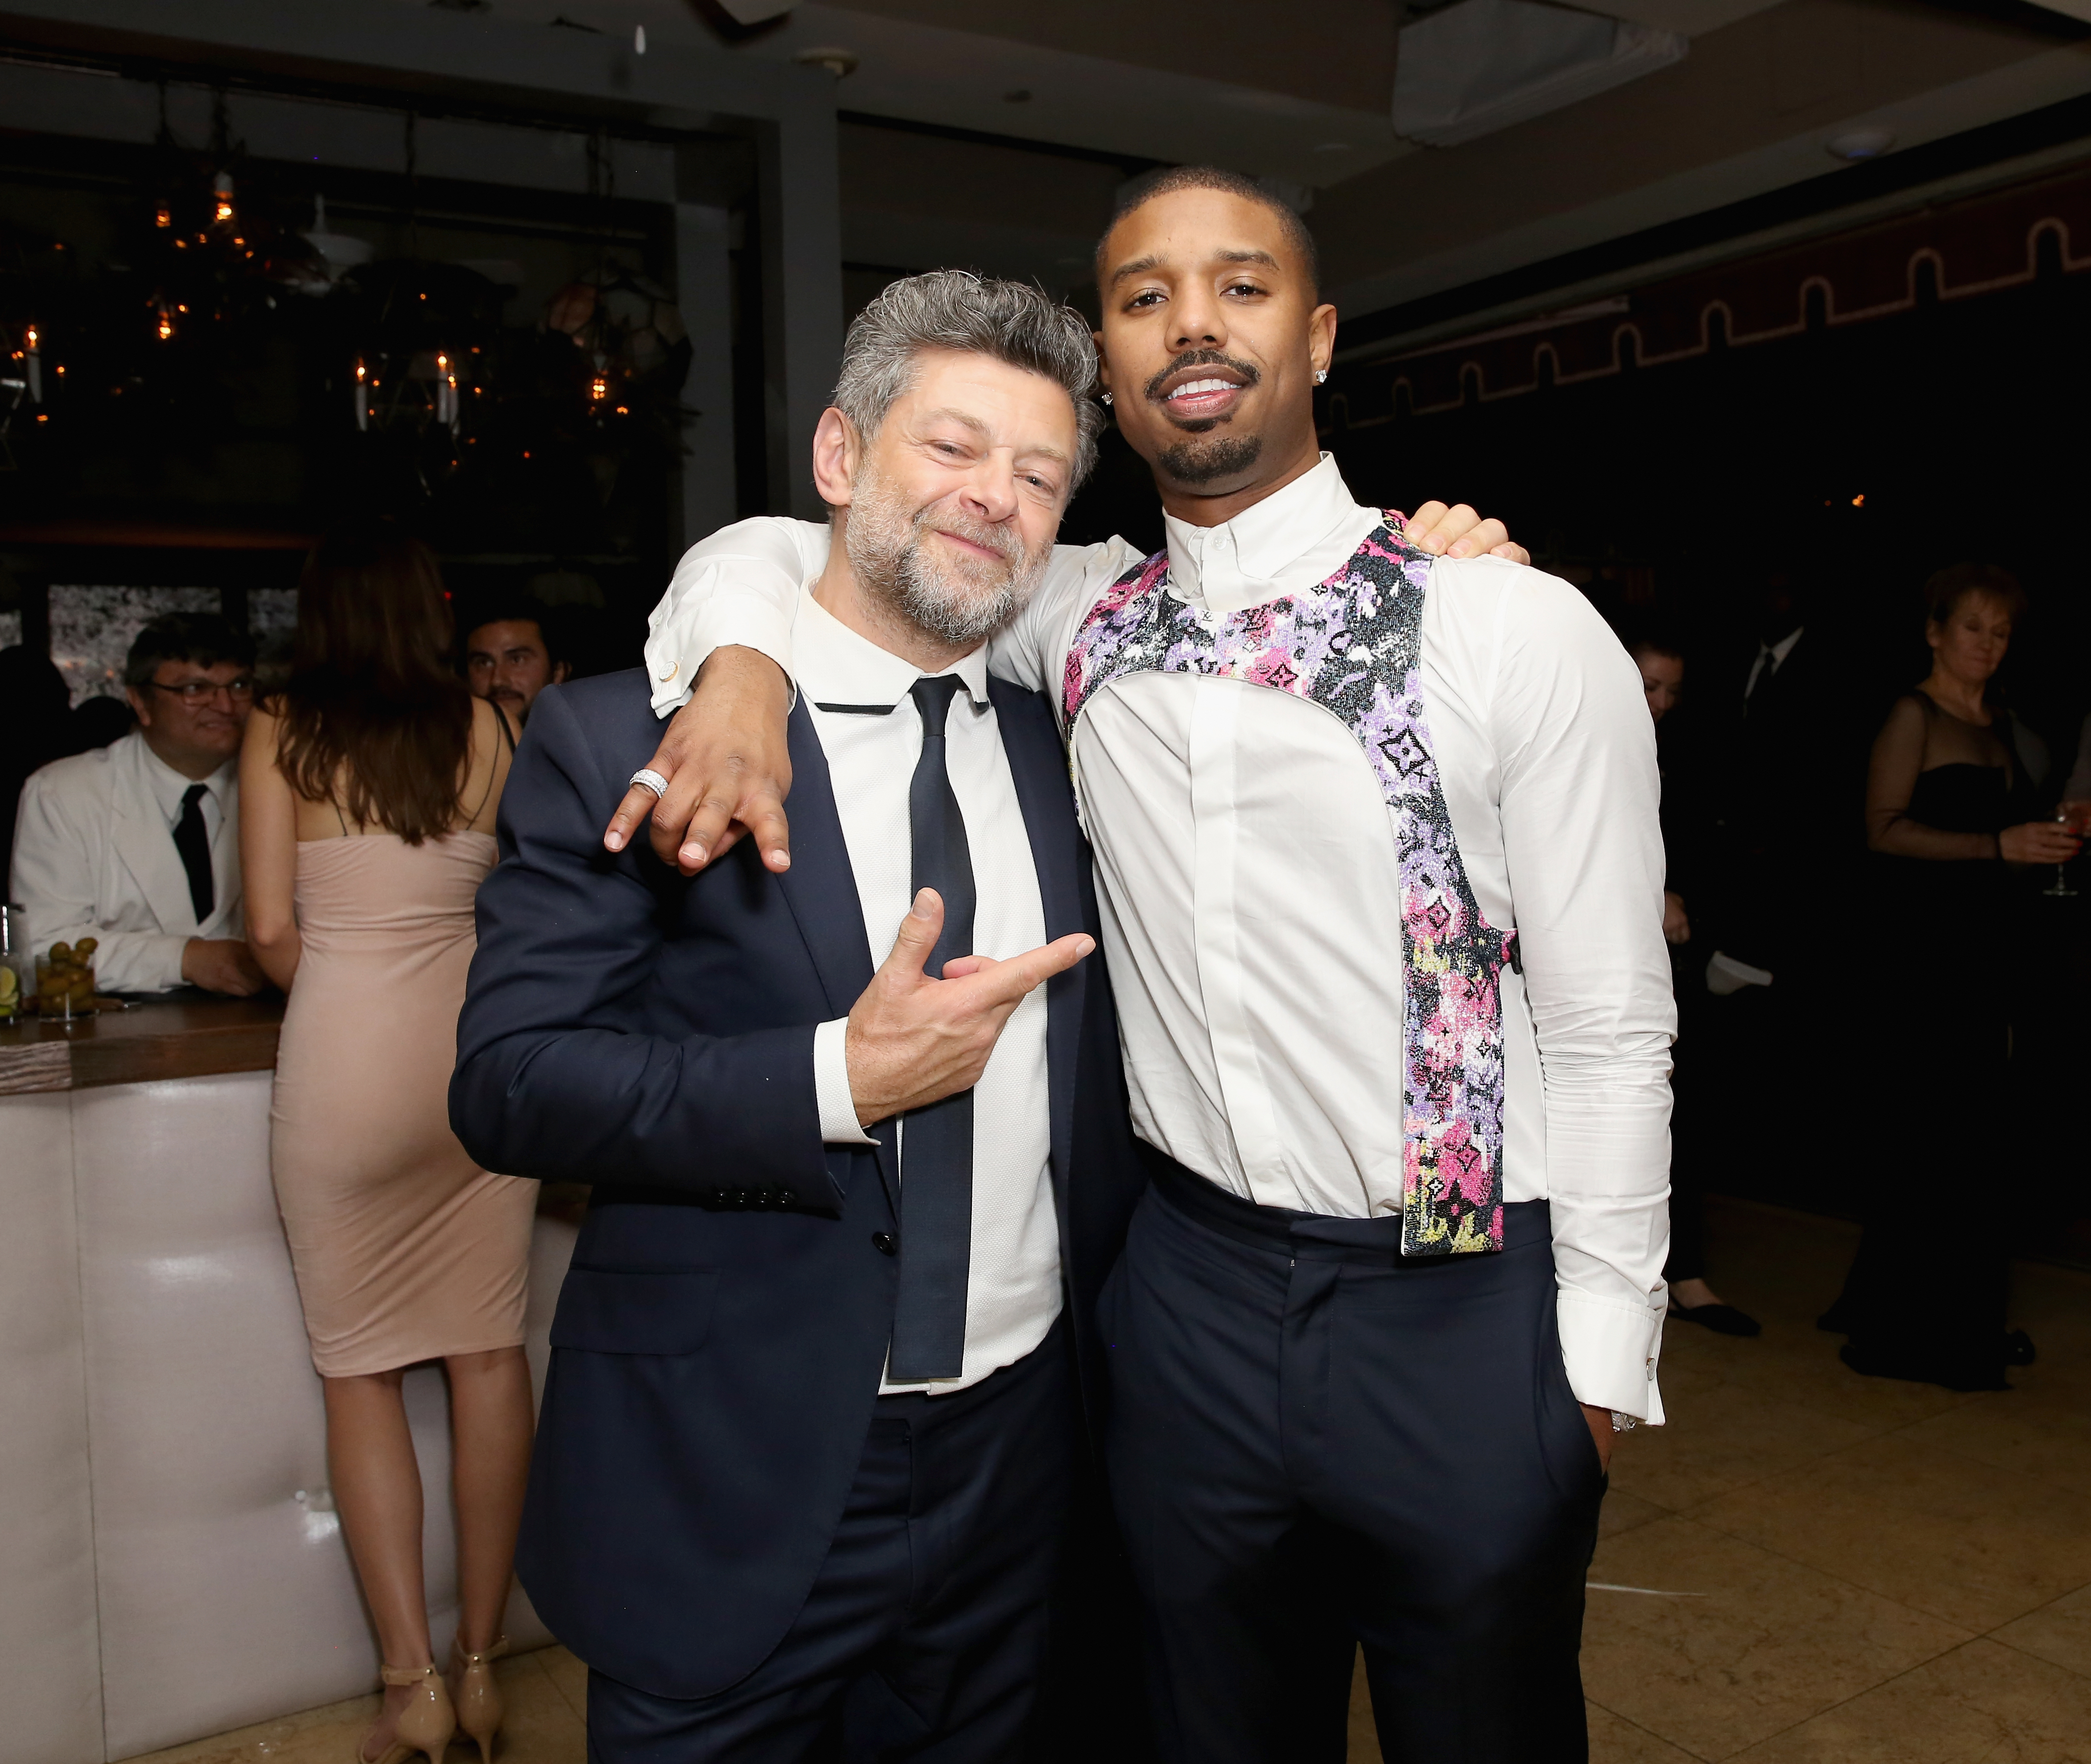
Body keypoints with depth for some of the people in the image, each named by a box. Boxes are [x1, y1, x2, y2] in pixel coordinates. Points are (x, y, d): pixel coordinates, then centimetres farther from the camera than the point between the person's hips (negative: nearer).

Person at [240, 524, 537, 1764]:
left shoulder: (281, 734, 1)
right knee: (491, 1353, 10)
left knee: (361, 1370, 9)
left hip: (343, 1055, -1)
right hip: (478, 1043, 2)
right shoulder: (488, 729, 3)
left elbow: (273, 932, -2)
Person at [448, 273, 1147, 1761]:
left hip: (1019, 1463, 5)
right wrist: (841, 1080, -24)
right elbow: (510, 1080, -12)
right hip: (735, 1482, -4)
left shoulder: (1061, 740, 5)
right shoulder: (624, 742, -8)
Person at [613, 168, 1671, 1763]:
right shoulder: (1082, 620, 2)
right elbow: (778, 546, 11)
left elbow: (1610, 1029, -6)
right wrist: (742, 662, -12)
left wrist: (1598, 1370, -5)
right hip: (1194, 1288, 3)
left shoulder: (1523, 630, -9)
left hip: (1466, 1313, -2)